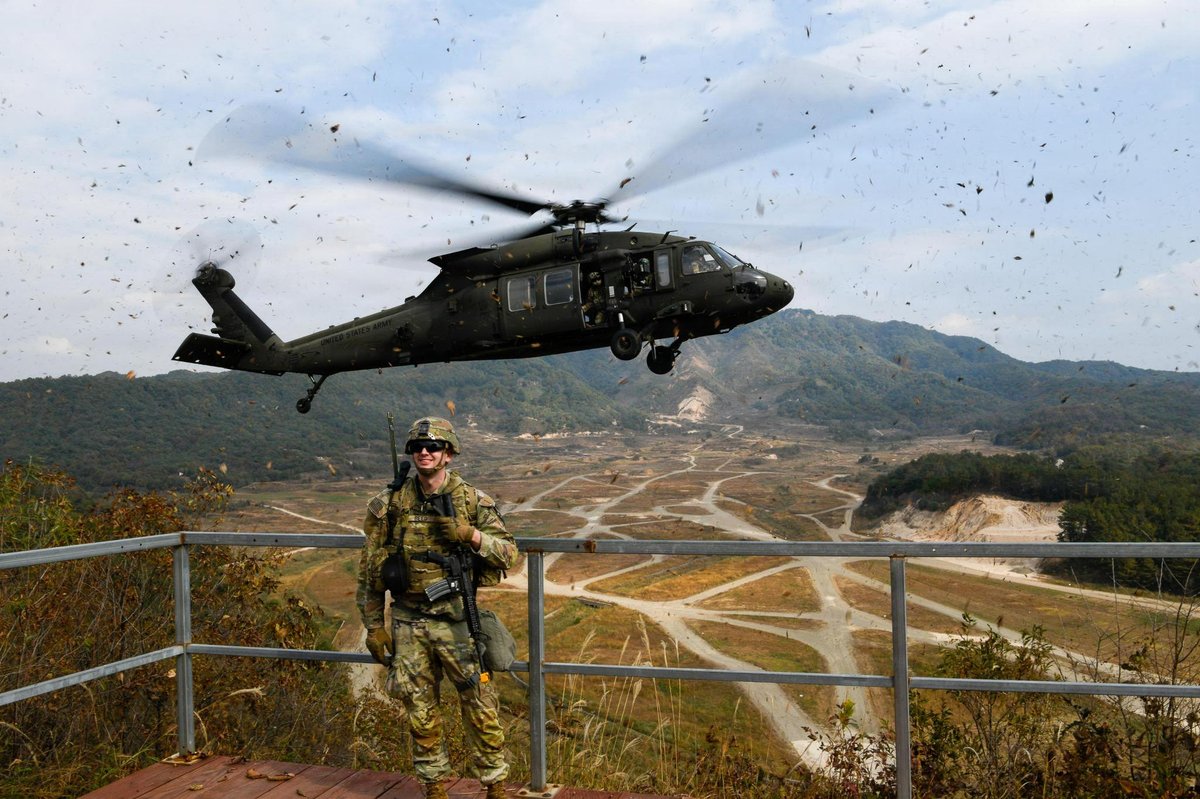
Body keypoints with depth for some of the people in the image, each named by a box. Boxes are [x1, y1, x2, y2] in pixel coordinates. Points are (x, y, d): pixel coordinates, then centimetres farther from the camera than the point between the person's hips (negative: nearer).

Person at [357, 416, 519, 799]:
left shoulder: (473, 501, -3)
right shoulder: (389, 504, 0)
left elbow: (509, 553, -3)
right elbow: (368, 570, 6)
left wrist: (469, 534, -19)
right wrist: (373, 626, 3)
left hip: (457, 619, -1)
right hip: (408, 623, 2)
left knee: (480, 707, 3)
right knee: (421, 712, 12)